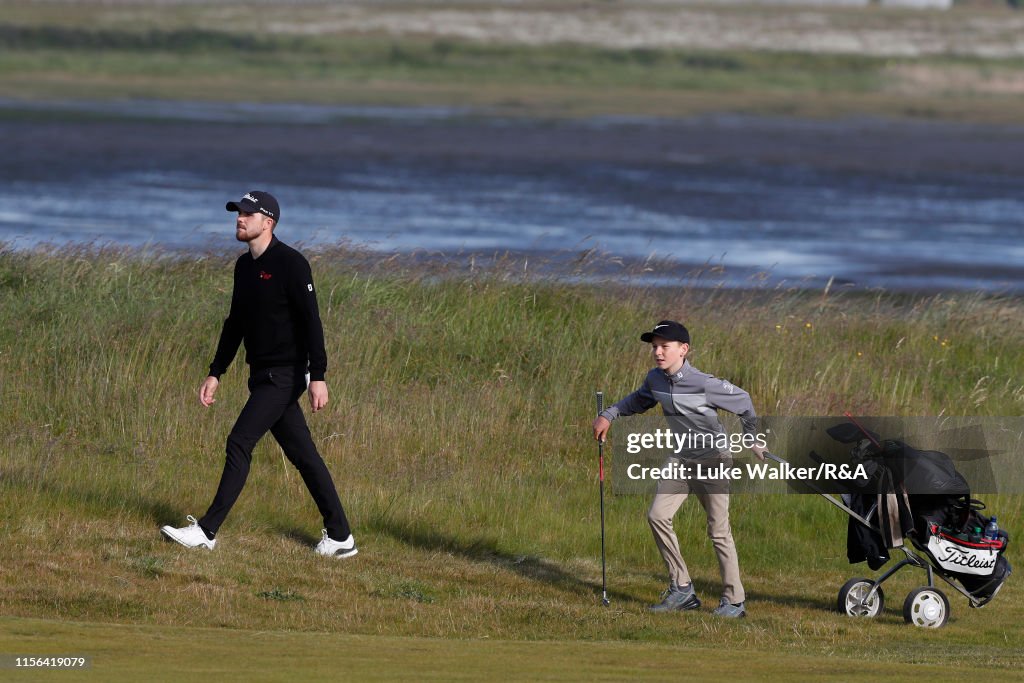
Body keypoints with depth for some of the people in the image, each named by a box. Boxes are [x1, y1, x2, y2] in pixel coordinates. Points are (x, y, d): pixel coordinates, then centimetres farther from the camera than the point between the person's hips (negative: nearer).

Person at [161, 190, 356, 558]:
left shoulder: (290, 264, -14)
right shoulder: (244, 265, 13)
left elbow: (311, 321, -18)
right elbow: (235, 323, 21)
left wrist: (318, 376, -24)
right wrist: (215, 373, 19)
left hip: (286, 375, -9)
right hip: (263, 377, 9)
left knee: (239, 443, -12)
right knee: (302, 455, 10)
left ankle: (207, 531, -11)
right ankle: (339, 536, 13)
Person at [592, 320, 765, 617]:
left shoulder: (704, 384, -22)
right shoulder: (655, 379, -2)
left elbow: (742, 401, -8)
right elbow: (639, 401, 21)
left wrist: (752, 439, 3)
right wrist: (608, 415, 7)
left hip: (712, 460, -7)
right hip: (682, 459, 7)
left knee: (718, 531, -5)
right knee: (657, 515, -5)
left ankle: (734, 600, 4)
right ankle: (682, 589, 4)